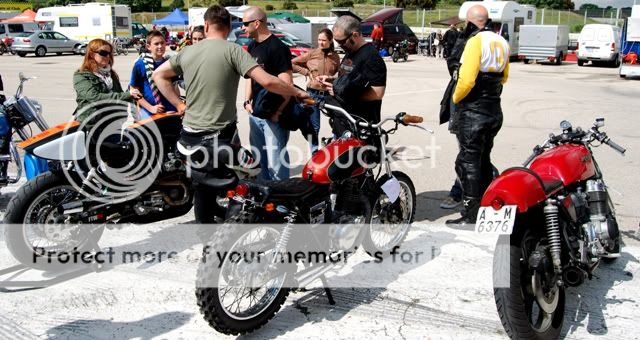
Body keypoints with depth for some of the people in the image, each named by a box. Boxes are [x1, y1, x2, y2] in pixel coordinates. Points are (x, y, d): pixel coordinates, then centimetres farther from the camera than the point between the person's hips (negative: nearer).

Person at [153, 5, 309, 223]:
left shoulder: (187, 52, 7)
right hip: (220, 136, -5)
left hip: (190, 135, 5)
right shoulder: (233, 50, -10)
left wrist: (178, 104, 17)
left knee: (202, 191, 15)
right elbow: (266, 81, -18)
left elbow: (158, 75, 20)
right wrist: (298, 93, -6)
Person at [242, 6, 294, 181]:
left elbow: (287, 83, -17)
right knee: (259, 158, 17)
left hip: (273, 114, -9)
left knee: (275, 162, -11)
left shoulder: (277, 47, -13)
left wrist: (278, 111, -19)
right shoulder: (252, 46, 13)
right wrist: (247, 101, 6)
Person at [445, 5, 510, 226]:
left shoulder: (476, 41, -15)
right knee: (484, 160, 18)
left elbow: (467, 80, -22)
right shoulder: (501, 42, 10)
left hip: (473, 112, -8)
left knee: (468, 163, -3)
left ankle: (470, 216, -1)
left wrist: (456, 98, -6)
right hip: (493, 111, 8)